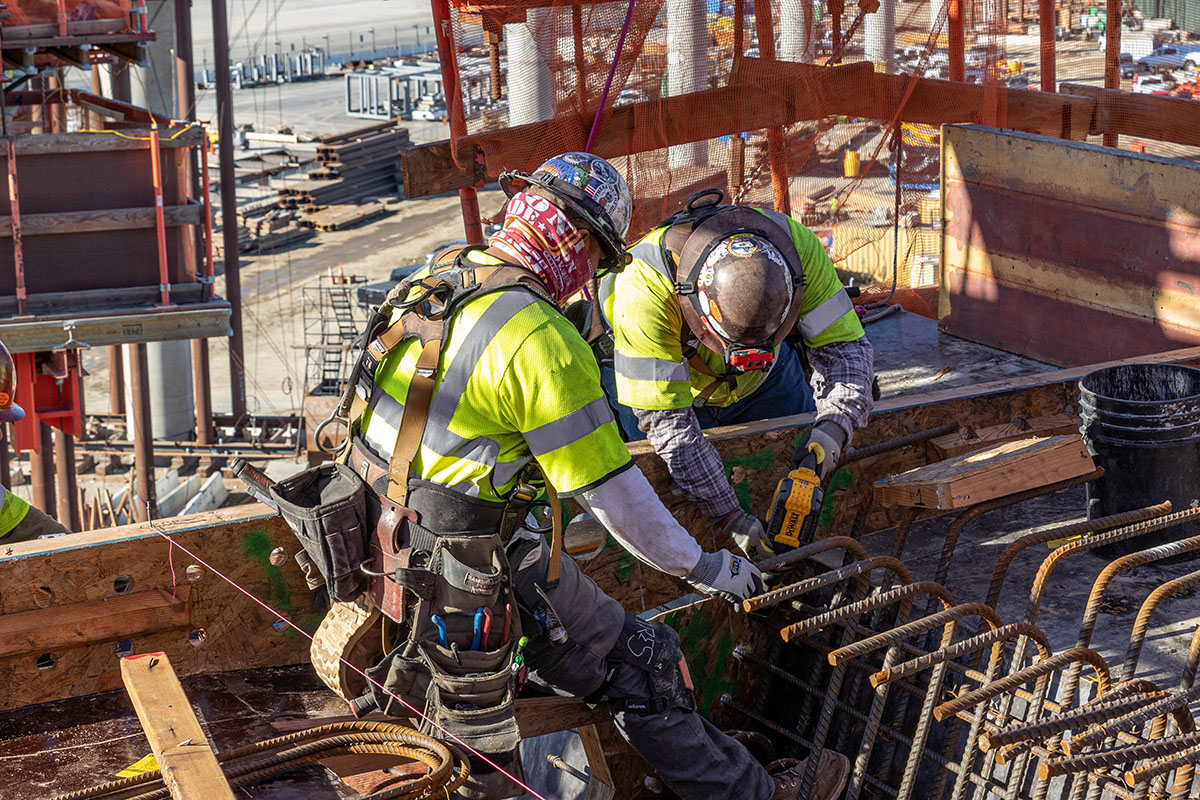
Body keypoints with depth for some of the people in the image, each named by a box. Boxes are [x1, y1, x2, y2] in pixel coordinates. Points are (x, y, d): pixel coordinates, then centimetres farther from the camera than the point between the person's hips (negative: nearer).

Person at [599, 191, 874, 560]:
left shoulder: (797, 246, -35)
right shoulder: (641, 291, -43)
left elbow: (842, 344, -24)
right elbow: (666, 420, -38)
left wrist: (834, 426, -42)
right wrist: (728, 516, -38)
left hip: (763, 382, 3)